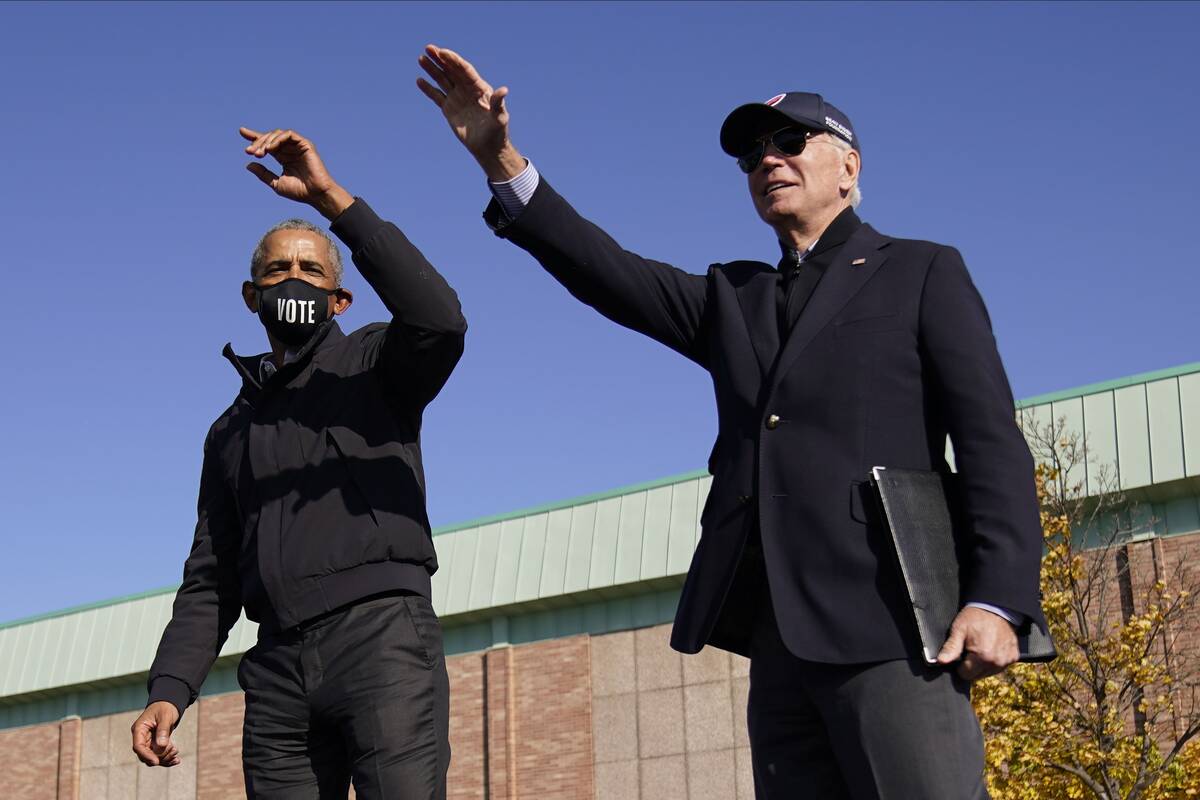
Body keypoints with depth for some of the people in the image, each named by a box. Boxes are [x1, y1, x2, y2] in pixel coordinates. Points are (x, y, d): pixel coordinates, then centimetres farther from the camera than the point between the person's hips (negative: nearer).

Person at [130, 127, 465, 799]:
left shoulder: (371, 366, 13)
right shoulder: (233, 431, 27)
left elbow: (440, 321, -12)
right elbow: (211, 581, 22)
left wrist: (333, 199, -14)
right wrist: (170, 689, 5)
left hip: (383, 636, -5)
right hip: (279, 669, 5)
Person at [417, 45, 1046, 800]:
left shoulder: (922, 272, 10)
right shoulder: (732, 299, 24)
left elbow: (991, 439, 0)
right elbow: (608, 273, 9)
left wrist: (999, 599, -14)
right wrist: (501, 160, -5)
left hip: (887, 622, -5)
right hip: (777, 632, 5)